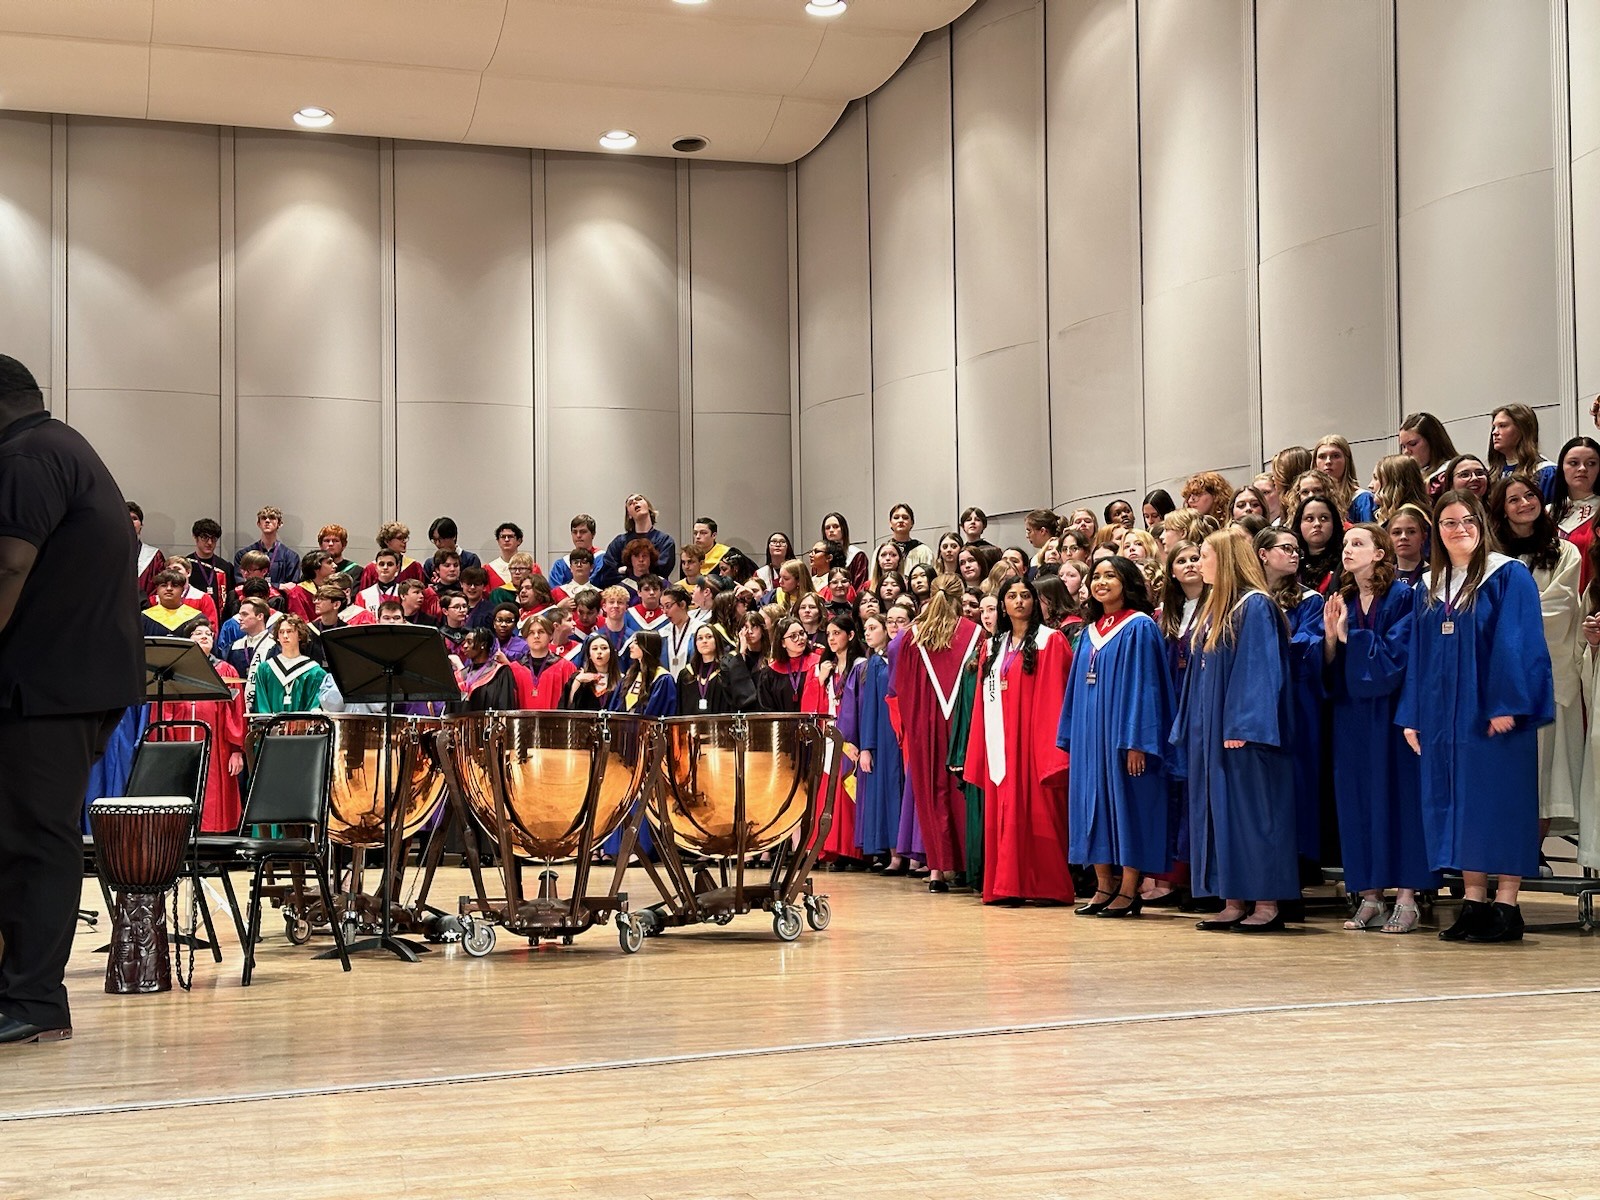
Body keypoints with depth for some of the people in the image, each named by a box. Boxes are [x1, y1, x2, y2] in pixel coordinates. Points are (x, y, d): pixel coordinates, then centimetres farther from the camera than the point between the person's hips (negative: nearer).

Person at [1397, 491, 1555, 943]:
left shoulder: (1508, 577, -4)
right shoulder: (1429, 587, 13)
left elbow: (1517, 645, -11)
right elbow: (1418, 654, 14)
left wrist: (1508, 705, -18)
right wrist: (1412, 716, 8)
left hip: (1492, 712, -6)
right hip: (1444, 715, 6)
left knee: (1499, 800, -4)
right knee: (1456, 802, 6)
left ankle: (1506, 906, 0)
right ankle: (1473, 901, 11)